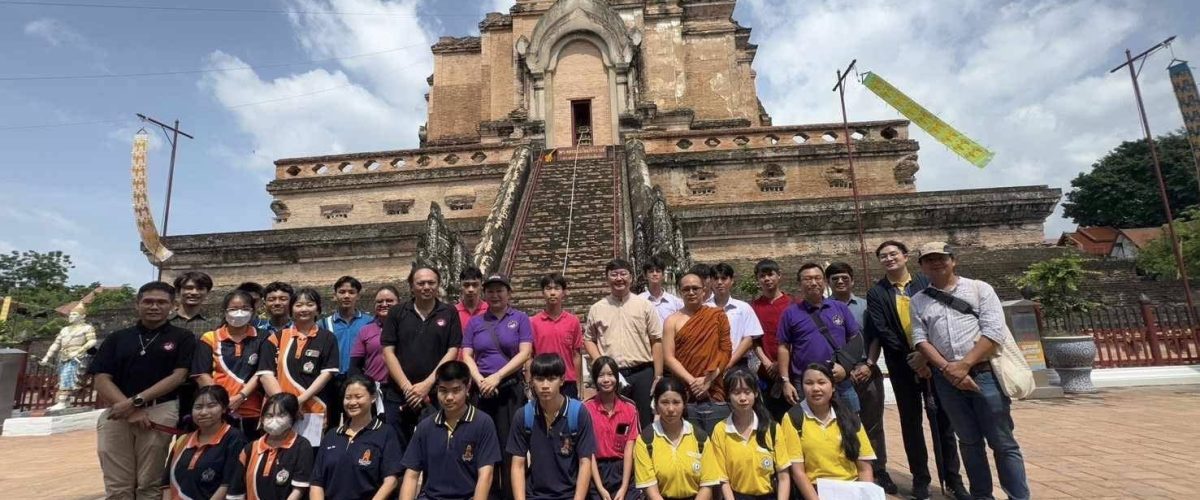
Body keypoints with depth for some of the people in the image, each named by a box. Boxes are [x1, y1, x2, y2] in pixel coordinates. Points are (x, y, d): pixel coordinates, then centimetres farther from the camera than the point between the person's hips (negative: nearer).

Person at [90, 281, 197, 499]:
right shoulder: (117, 338, 13)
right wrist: (131, 412, -10)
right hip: (116, 414, 3)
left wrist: (135, 402, -14)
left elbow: (178, 377, -4)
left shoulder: (182, 338, 5)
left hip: (160, 413, -3)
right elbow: (101, 379, 4)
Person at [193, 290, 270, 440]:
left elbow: (261, 373, 0)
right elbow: (201, 374, 0)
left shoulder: (261, 339, 7)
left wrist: (241, 397, -13)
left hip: (252, 412, 0)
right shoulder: (210, 339, 6)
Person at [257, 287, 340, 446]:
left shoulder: (327, 338, 5)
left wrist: (301, 399, -11)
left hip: (314, 411, -2)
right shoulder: (276, 338, 10)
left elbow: (326, 373, -1)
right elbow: (266, 374, 3)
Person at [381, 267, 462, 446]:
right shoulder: (396, 313, 5)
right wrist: (408, 387, -10)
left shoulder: (449, 313, 2)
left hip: (436, 395, -1)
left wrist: (427, 384, -11)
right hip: (398, 395, 1)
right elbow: (388, 352, 0)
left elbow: (452, 351, -3)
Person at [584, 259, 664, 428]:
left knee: (645, 422, 8)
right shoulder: (596, 309, 6)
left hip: (643, 373, -1)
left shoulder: (645, 305, 1)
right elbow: (589, 339, 12)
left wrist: (658, 376, -3)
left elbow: (657, 341, 0)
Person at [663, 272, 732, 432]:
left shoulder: (718, 316, 6)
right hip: (684, 398, -1)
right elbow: (669, 357, -3)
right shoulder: (673, 321, 3)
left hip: (715, 396, 1)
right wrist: (693, 381, -12)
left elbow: (725, 350, 2)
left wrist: (709, 379, -9)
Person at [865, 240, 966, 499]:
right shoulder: (875, 293, 1)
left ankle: (953, 479, 20)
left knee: (942, 419, 7)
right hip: (903, 365, 0)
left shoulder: (926, 282, 3)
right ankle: (920, 478, 20)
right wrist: (910, 355, -13)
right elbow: (881, 331, -6)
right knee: (911, 422, 9)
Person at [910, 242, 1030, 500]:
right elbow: (920, 339, 1)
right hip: (946, 379, 3)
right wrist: (947, 368, -13)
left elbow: (994, 331, -7)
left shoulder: (979, 288, 3)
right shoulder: (918, 301, 9)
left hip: (984, 373, -2)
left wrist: (964, 365, -13)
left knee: (1003, 443, 3)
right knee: (969, 441, 13)